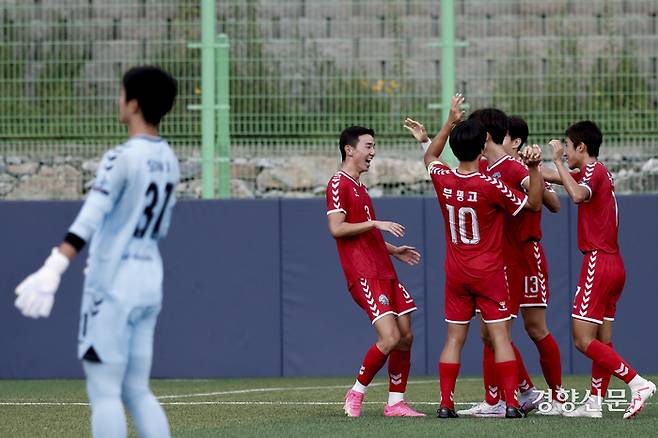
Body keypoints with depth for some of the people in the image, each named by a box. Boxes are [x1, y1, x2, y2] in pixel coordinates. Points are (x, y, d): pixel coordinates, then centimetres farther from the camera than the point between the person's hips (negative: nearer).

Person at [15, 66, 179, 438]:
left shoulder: (123, 158, -14)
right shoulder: (169, 161, 9)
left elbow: (89, 219, -26)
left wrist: (54, 270, -35)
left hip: (113, 285, -8)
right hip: (150, 283, 8)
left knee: (104, 392, -4)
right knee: (137, 391, 13)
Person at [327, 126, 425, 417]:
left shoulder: (358, 187, 21)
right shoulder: (339, 185, -7)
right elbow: (336, 228, -17)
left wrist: (393, 250, 25)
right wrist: (374, 223, -17)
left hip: (384, 273, 10)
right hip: (365, 276, -10)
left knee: (406, 336, 6)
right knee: (390, 338, -17)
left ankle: (395, 402, 12)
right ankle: (356, 393, 0)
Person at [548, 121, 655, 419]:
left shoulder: (593, 171, -10)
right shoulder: (597, 172, 18)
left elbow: (577, 194, -33)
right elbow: (560, 180, 32)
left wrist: (558, 161, -24)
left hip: (598, 262, -10)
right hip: (614, 263, 10)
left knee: (583, 340, -12)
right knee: (602, 340, 7)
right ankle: (595, 403, 7)